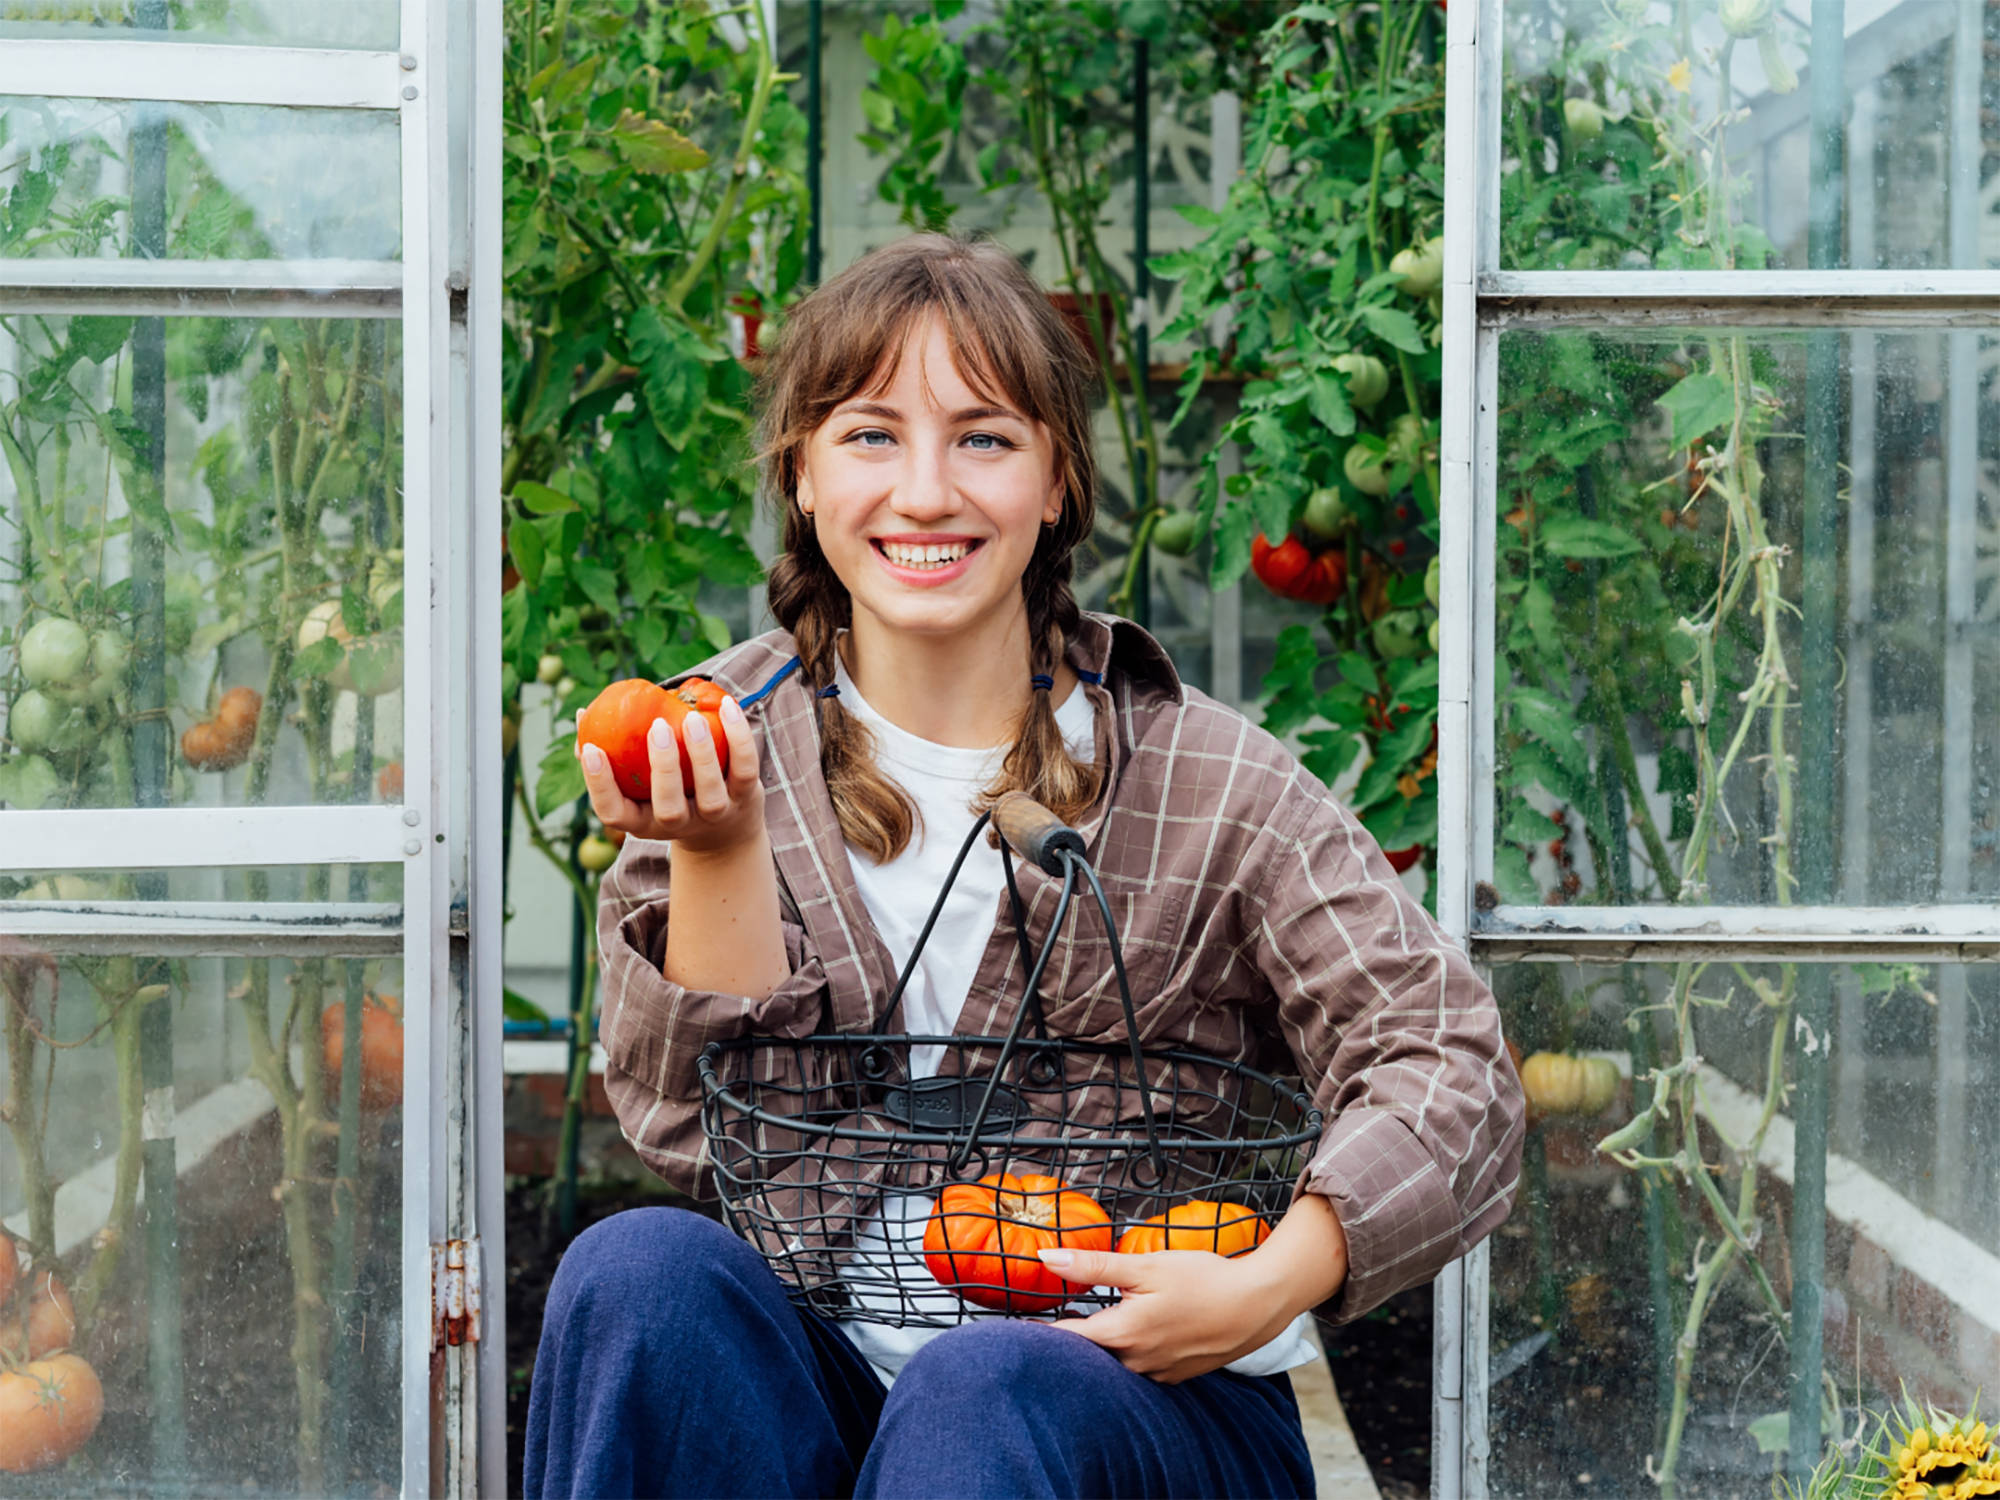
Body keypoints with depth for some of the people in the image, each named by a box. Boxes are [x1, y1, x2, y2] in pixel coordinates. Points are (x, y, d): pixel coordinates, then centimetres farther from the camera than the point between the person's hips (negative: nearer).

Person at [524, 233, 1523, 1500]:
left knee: (987, 1385, -35)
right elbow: (705, 1134, -3)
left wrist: (1265, 1287, -24)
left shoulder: (1207, 783, -3)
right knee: (641, 1268, -27)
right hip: (824, 1381, 3)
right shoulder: (723, 742, 4)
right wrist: (718, 848, -18)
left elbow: (1454, 1083, -8)